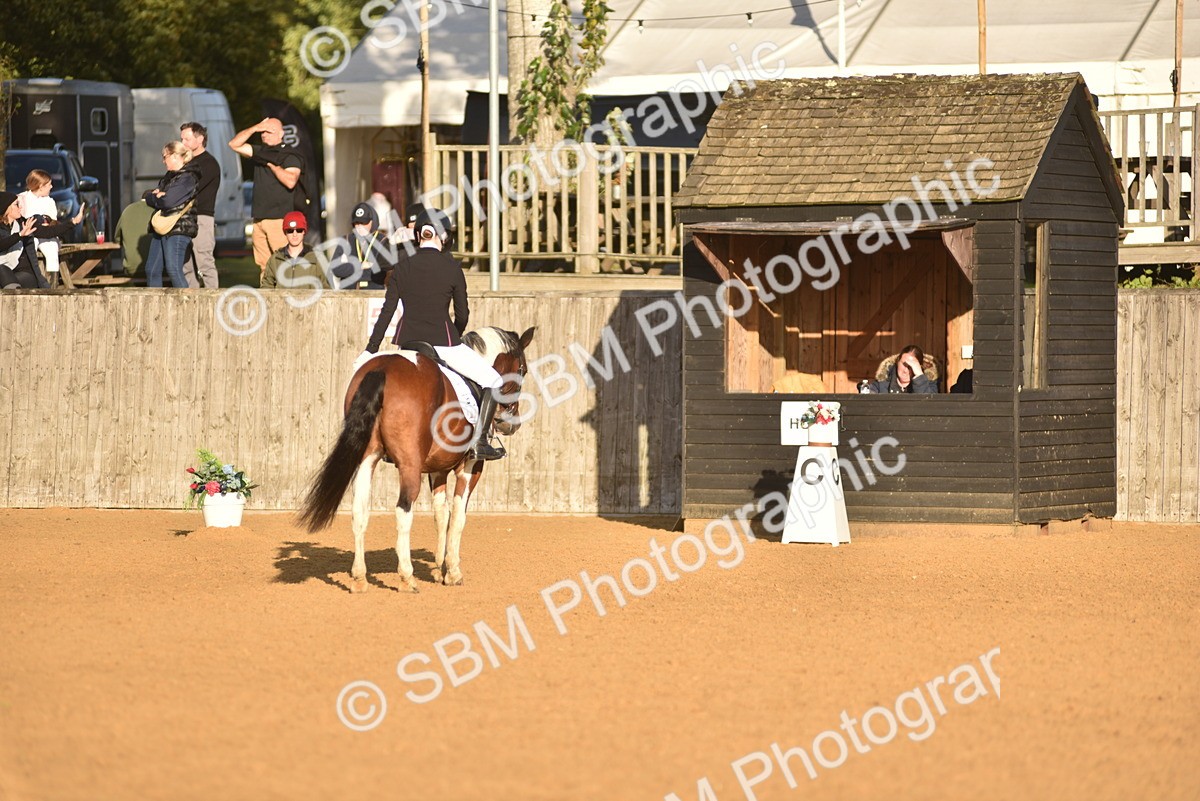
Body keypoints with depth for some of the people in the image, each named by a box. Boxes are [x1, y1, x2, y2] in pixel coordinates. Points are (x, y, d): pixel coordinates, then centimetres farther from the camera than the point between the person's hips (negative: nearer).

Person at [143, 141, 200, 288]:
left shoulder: (187, 178, -9)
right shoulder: (169, 177, 22)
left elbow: (168, 201, -18)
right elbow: (146, 195, 20)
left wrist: (152, 198, 2)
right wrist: (155, 195, -4)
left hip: (178, 229, -10)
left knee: (173, 270, -16)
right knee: (152, 270, 7)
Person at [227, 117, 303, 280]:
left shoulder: (289, 156, -3)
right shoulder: (260, 152, 18)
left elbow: (290, 181, -17)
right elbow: (234, 144, 15)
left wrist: (271, 164, -10)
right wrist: (254, 129, 4)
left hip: (279, 218, -7)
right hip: (259, 219, 7)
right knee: (264, 266, 4)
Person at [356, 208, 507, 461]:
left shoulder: (402, 269, 5)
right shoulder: (451, 267, -4)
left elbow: (387, 312, 5)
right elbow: (463, 314, -1)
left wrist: (370, 351, 9)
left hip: (407, 343, 4)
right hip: (442, 340, -4)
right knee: (493, 381, 7)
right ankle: (479, 441, -4)